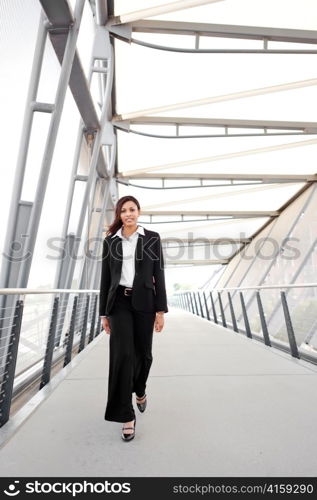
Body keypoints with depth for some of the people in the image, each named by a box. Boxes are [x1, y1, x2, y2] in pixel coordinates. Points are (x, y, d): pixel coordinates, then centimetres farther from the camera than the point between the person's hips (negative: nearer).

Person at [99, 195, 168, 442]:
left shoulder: (152, 238, 1)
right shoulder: (110, 241, 5)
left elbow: (158, 274, -1)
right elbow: (106, 278, 7)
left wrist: (161, 310, -5)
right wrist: (104, 312, 6)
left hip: (144, 301, 0)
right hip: (119, 302, 0)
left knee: (143, 353, 12)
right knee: (122, 355, -7)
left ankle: (140, 390, 45)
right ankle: (127, 416, 8)